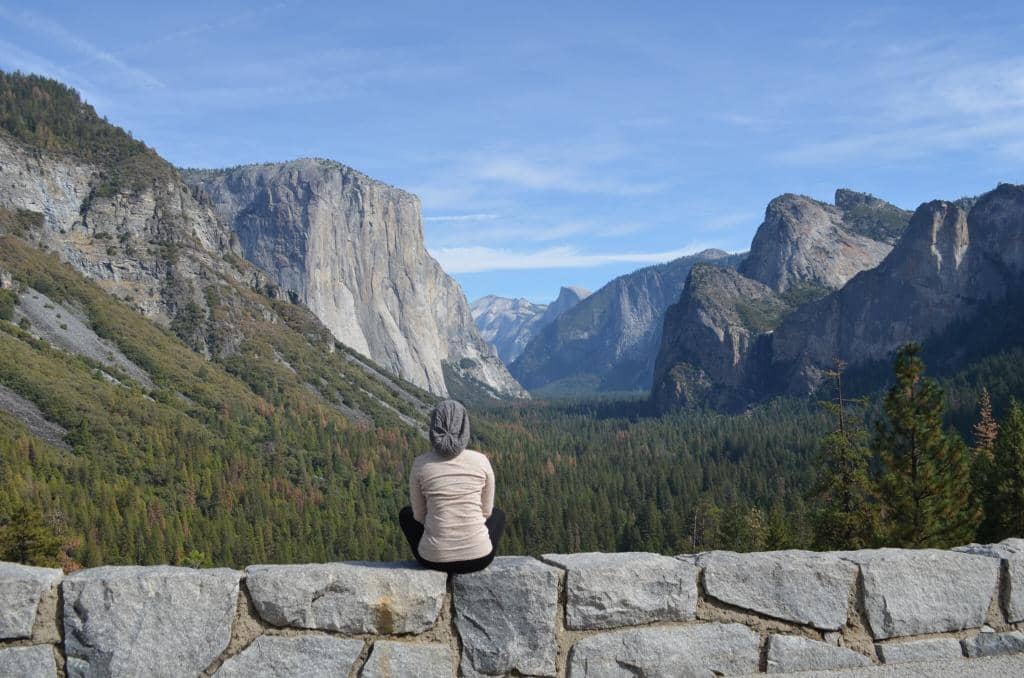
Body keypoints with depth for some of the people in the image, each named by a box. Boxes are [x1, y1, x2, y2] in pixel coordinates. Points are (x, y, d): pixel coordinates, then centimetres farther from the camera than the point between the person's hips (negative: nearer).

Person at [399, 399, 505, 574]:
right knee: (498, 515, 35)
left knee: (405, 514, 33)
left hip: (435, 556, 0)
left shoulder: (420, 464, -7)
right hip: (477, 556, 0)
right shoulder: (481, 461, -7)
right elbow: (486, 511, 5)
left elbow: (419, 515, 4)